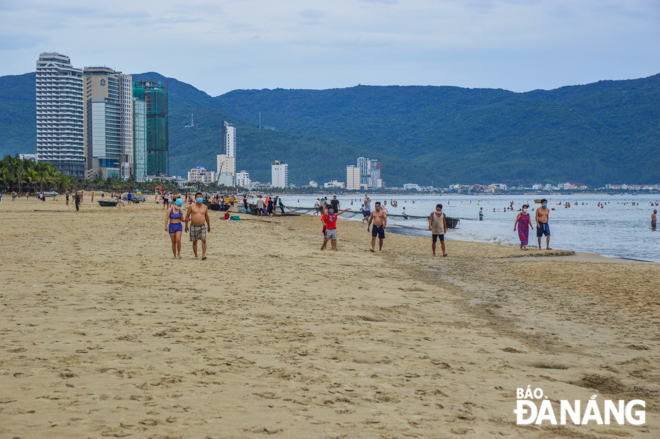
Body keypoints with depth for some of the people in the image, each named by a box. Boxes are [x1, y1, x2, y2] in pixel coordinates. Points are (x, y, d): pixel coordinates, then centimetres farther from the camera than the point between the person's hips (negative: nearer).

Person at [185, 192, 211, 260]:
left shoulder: (205, 207, 7)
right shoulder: (191, 207, -1)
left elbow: (207, 217, 17)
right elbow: (187, 216, 5)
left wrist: (209, 226, 20)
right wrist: (186, 226, 3)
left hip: (202, 226, 1)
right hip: (194, 226, -1)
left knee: (204, 240, -15)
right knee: (194, 242, 6)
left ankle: (203, 256, -21)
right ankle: (196, 256, 19)